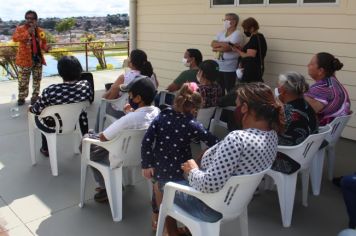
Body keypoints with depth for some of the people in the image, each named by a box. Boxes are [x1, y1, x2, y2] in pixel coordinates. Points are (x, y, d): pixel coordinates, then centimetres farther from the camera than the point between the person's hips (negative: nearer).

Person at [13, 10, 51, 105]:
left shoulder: (40, 31, 5)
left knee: (37, 80, 12)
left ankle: (35, 97, 25)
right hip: (25, 59, -3)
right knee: (23, 81, 1)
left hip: (38, 59, 3)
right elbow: (15, 38, -21)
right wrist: (28, 32, -31)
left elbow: (43, 43, 14)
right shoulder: (20, 29, -3)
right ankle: (21, 97, 14)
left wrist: (46, 47, -10)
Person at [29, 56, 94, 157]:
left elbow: (37, 109, -16)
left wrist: (30, 108, 8)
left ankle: (46, 149, 43)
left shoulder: (51, 90, -33)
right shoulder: (86, 85, -23)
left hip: (54, 126, -2)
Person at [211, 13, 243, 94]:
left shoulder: (237, 34, -9)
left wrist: (216, 49, -4)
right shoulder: (221, 33, 14)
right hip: (219, 67, 7)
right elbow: (213, 44, 0)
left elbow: (227, 48, -20)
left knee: (230, 91, -2)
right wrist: (223, 44, -14)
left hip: (230, 69, -7)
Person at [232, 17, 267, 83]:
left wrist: (237, 50, -9)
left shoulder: (255, 39, -16)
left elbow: (249, 56, -21)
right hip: (257, 70, 10)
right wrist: (241, 48, 8)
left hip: (252, 71, -10)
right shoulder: (259, 37, 15)